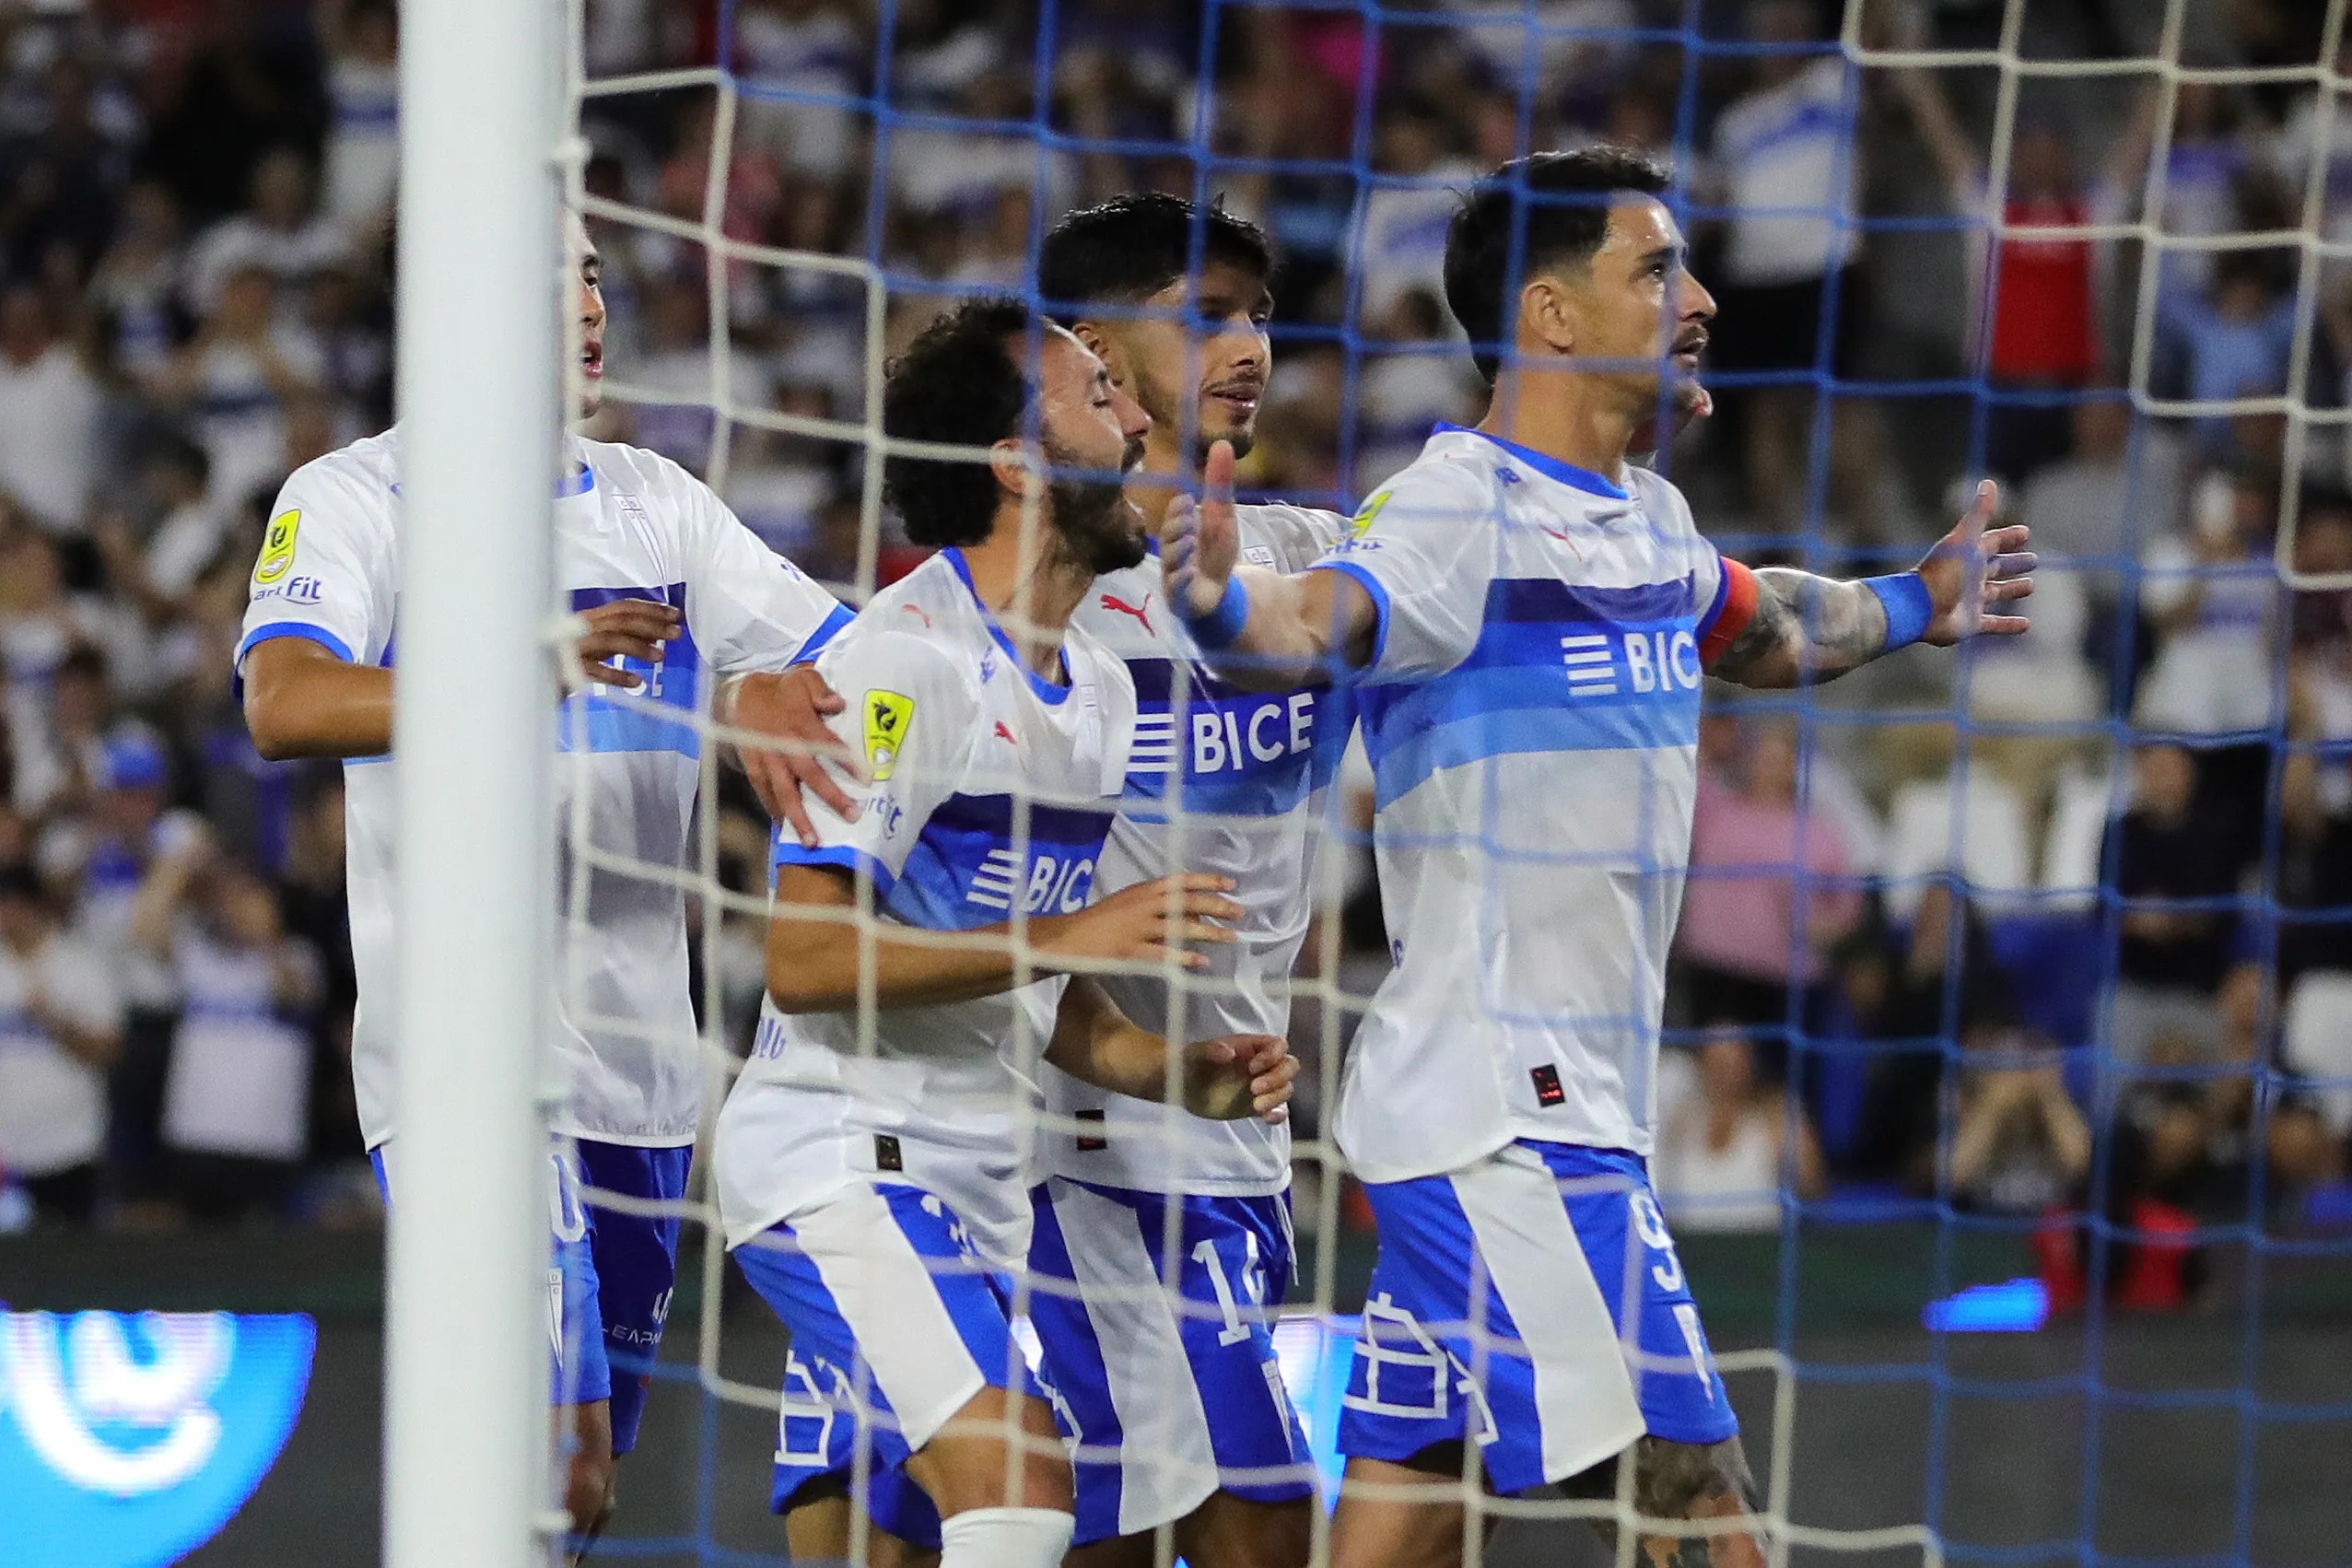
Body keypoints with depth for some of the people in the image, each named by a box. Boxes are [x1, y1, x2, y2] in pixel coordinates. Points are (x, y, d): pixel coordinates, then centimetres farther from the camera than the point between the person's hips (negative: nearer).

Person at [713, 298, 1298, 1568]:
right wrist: (1069, 934, -23)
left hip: (975, 1181, 9)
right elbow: (803, 960, -21)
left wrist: (1178, 1076, 6)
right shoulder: (903, 659, -14)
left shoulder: (1100, 686, 15)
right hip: (841, 1157, -9)